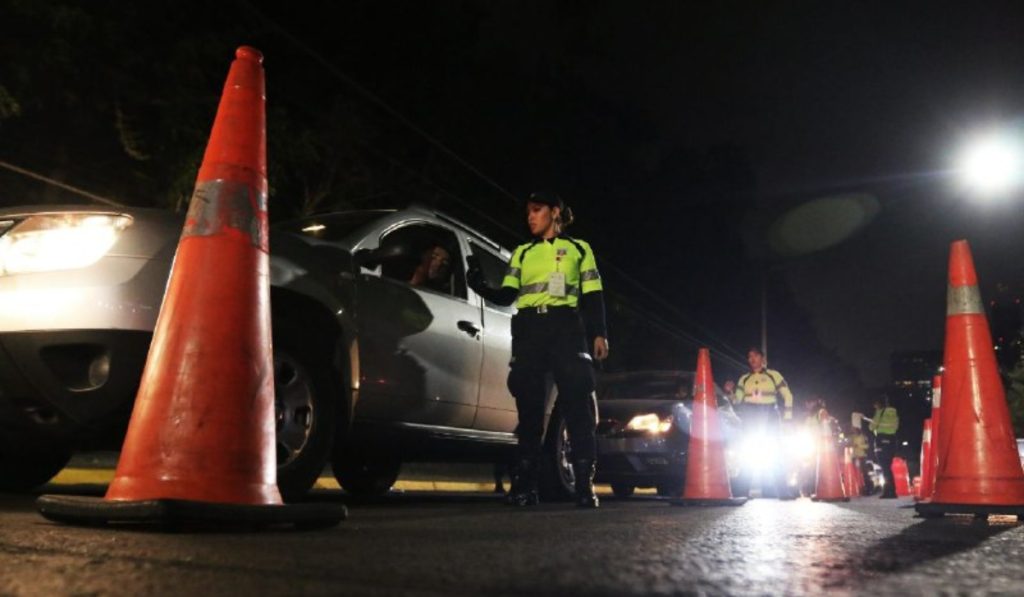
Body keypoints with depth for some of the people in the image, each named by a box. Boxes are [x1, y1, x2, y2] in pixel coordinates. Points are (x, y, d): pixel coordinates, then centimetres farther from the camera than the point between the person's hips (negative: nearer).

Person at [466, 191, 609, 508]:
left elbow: (593, 297, 9)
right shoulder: (522, 253, 23)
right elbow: (507, 296, 13)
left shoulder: (579, 248, 17)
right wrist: (480, 286, -5)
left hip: (565, 326, -2)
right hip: (528, 329, 3)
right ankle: (525, 485, 2)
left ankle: (584, 485, -7)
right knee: (528, 403, -1)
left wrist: (599, 334, -3)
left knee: (576, 401, -9)